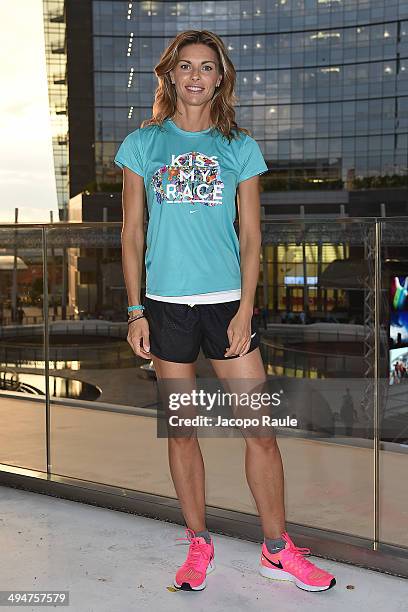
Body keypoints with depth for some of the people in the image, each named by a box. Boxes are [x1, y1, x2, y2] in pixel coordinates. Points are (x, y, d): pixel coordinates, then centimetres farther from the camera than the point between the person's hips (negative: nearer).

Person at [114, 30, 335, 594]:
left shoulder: (241, 147, 6)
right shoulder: (142, 144, 6)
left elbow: (251, 236, 4)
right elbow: (132, 234, 5)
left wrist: (246, 310, -6)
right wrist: (135, 311, -1)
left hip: (228, 302, 0)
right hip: (166, 304, 0)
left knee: (260, 429, 0)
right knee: (182, 431, 9)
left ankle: (278, 550, 17)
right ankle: (199, 545, 26)